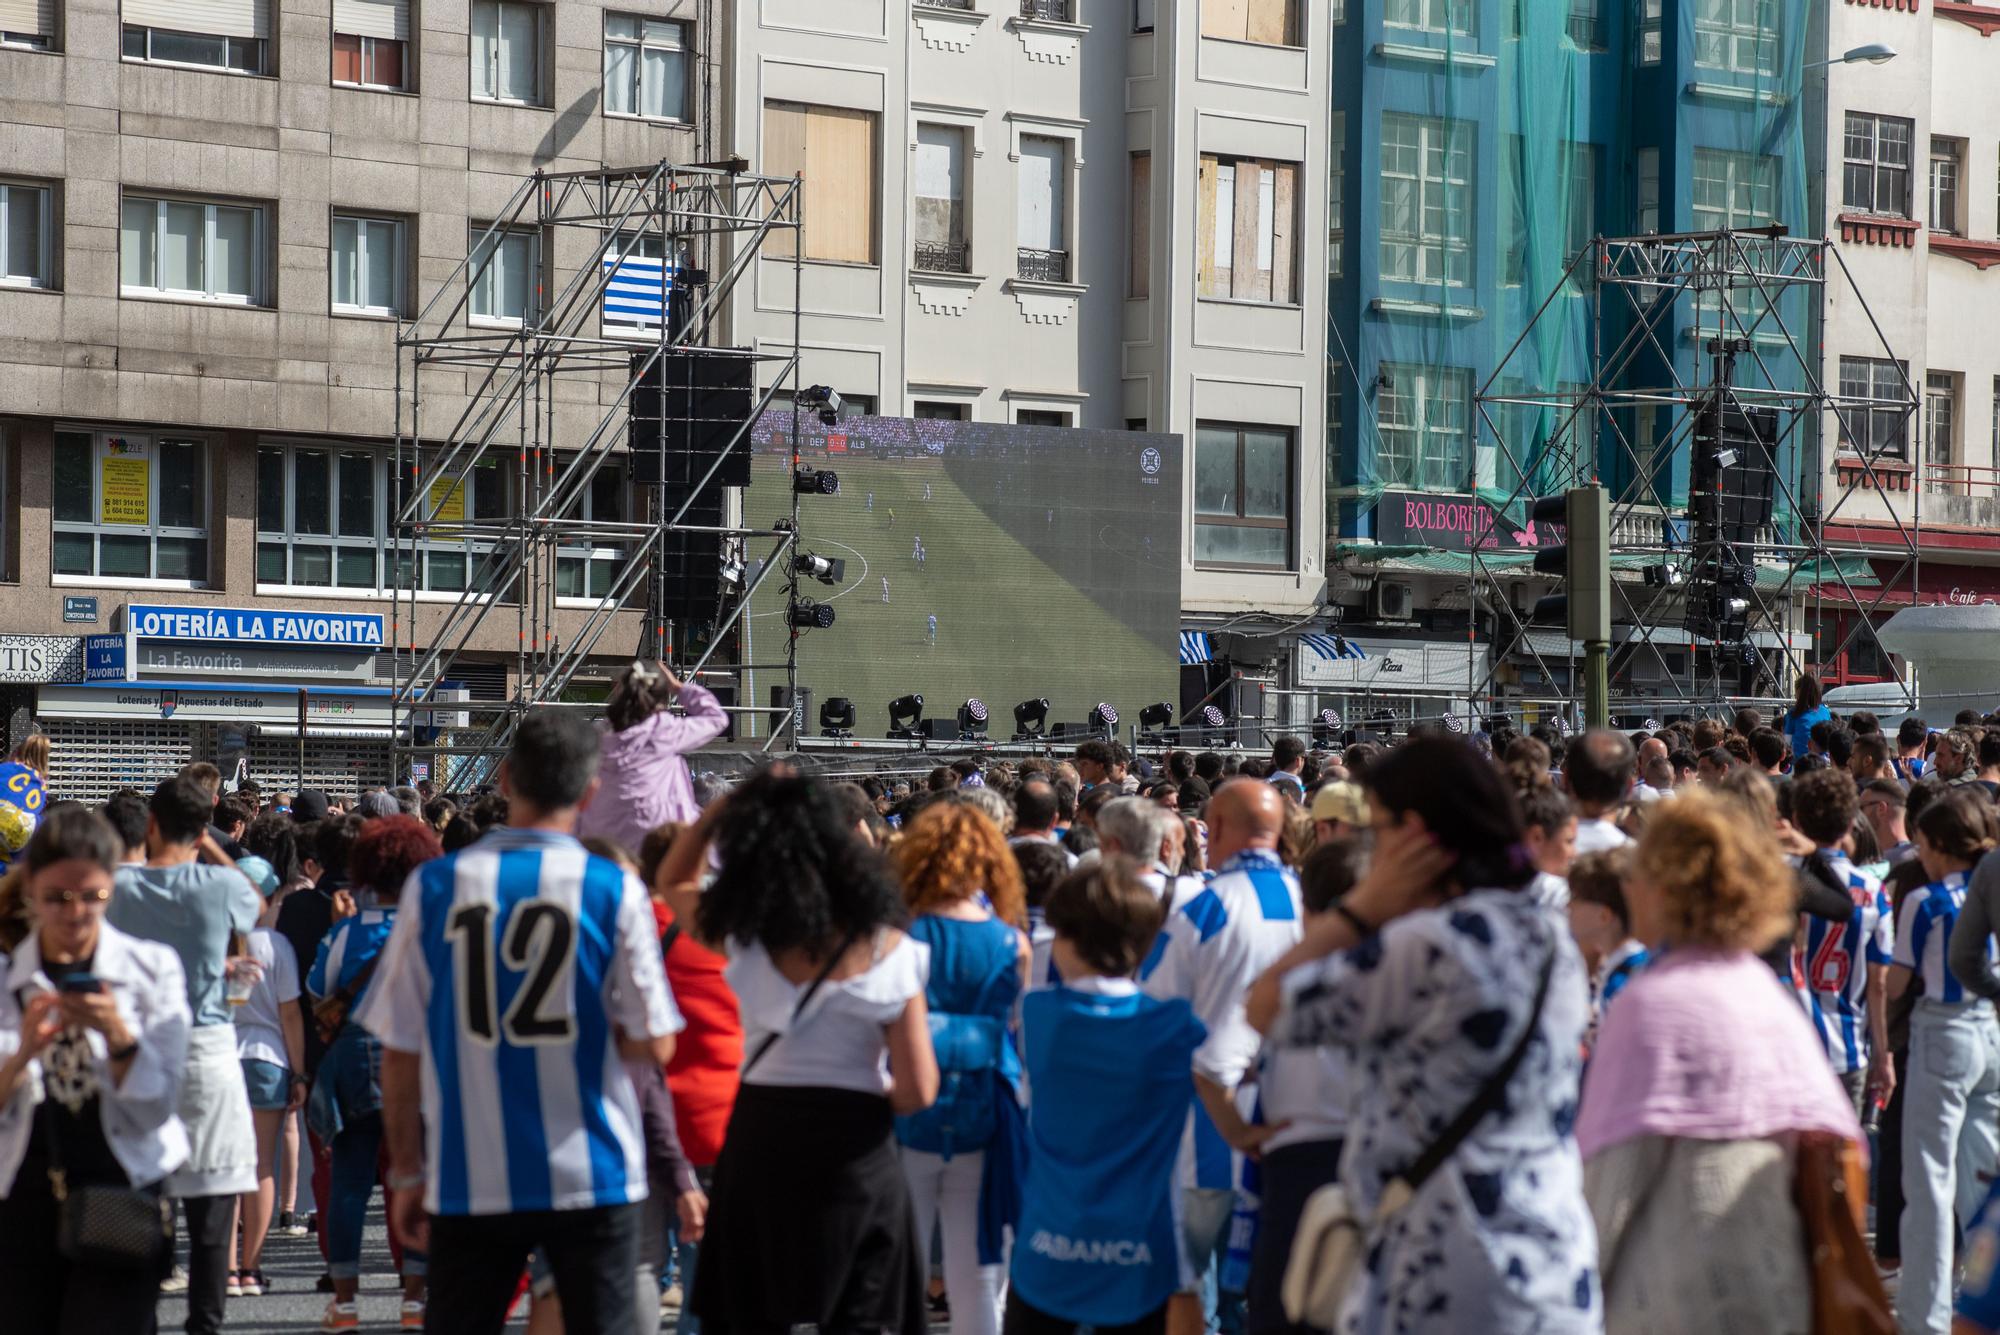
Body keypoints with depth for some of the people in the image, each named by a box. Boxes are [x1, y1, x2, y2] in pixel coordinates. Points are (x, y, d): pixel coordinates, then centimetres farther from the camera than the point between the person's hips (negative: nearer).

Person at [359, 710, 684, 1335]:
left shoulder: (433, 887, -1)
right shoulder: (614, 891, -5)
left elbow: (400, 1050, 1)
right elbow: (654, 1044, -3)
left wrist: (407, 1173, 10)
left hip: (471, 1182, 1)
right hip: (591, 1178, -1)